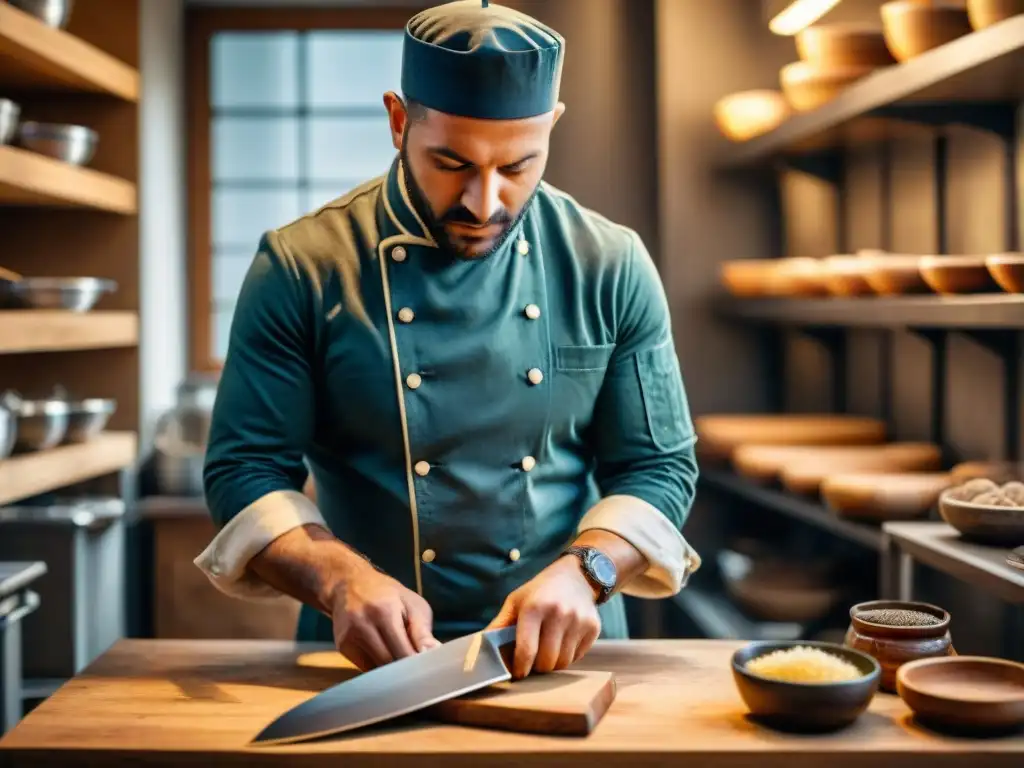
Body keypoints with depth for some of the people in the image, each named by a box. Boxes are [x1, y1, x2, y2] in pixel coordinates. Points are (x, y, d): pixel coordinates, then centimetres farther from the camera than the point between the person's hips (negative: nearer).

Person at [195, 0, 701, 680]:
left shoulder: (612, 268, 0)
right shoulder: (302, 269, -5)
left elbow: (661, 466, 3)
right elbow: (247, 469, -4)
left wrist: (581, 572, -16)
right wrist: (343, 581, -22)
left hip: (567, 659, 1)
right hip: (368, 666, 0)